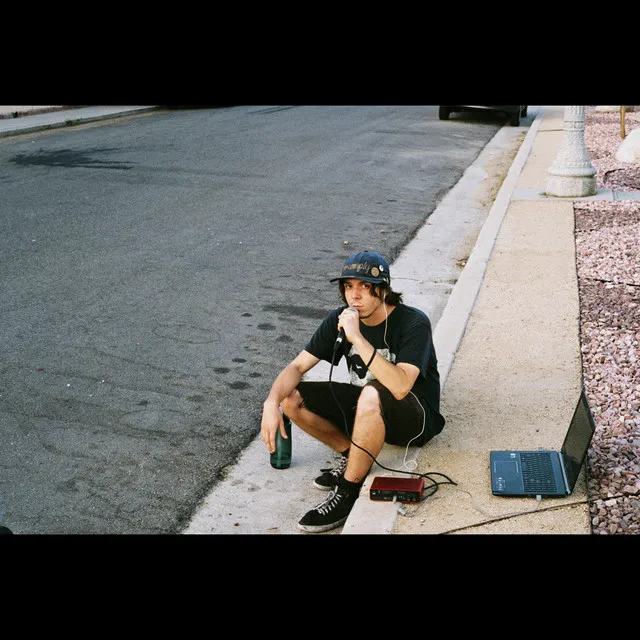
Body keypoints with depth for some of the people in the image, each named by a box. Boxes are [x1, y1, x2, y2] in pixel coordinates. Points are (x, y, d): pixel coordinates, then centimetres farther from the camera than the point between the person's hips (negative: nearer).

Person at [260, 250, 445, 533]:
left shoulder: (414, 323, -23)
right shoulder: (339, 319, -7)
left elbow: (400, 387, -37)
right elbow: (297, 367, -8)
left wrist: (357, 337, -39)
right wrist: (272, 403, -27)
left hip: (415, 419, -6)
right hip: (364, 408, 6)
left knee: (371, 395, -40)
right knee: (290, 398, -13)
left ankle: (347, 491, -22)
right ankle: (351, 457, 3)